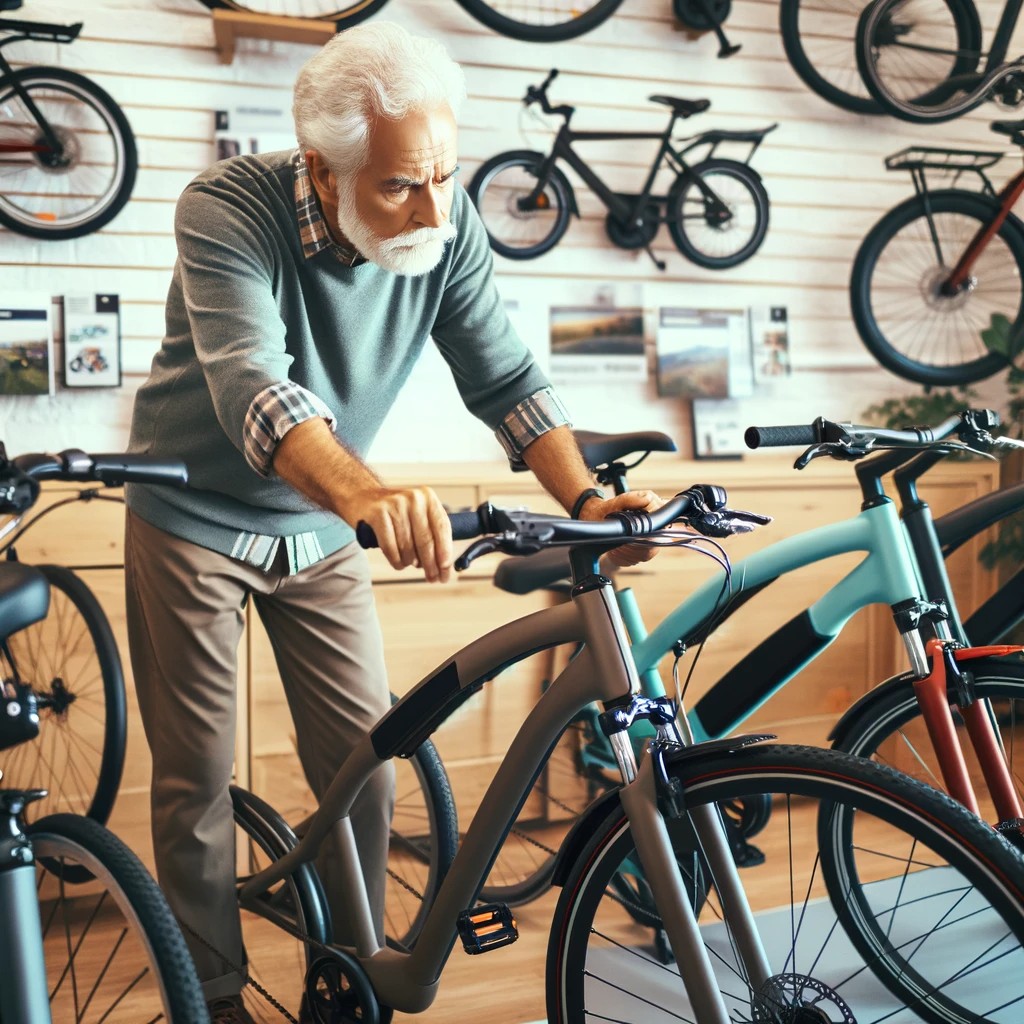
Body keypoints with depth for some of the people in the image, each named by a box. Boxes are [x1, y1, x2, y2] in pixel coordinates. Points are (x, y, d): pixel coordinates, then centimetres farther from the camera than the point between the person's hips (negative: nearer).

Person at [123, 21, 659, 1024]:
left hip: (321, 527, 3)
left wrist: (585, 498, -32)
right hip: (195, 519, -3)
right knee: (197, 778, 4)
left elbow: (504, 379, -15)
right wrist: (369, 491, -62)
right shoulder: (228, 209, -28)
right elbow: (250, 388, -43)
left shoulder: (447, 225, -17)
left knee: (364, 764, 3)